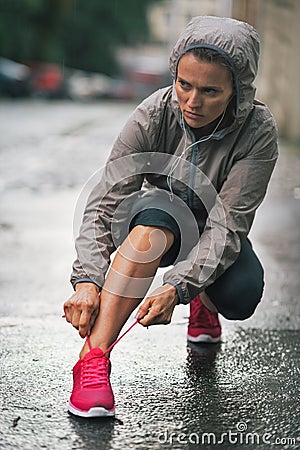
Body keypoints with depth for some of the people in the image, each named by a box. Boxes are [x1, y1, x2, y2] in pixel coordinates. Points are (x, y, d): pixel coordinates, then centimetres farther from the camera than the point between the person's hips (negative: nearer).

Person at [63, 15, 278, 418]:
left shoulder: (258, 131, -25)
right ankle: (93, 360, -42)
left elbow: (228, 226, -30)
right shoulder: (155, 114, -24)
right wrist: (87, 281, -41)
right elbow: (105, 203, -26)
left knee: (242, 295, -33)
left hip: (211, 234, 0)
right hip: (150, 227, 0)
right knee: (156, 208, -37)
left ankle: (204, 303, 8)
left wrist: (177, 287, -44)